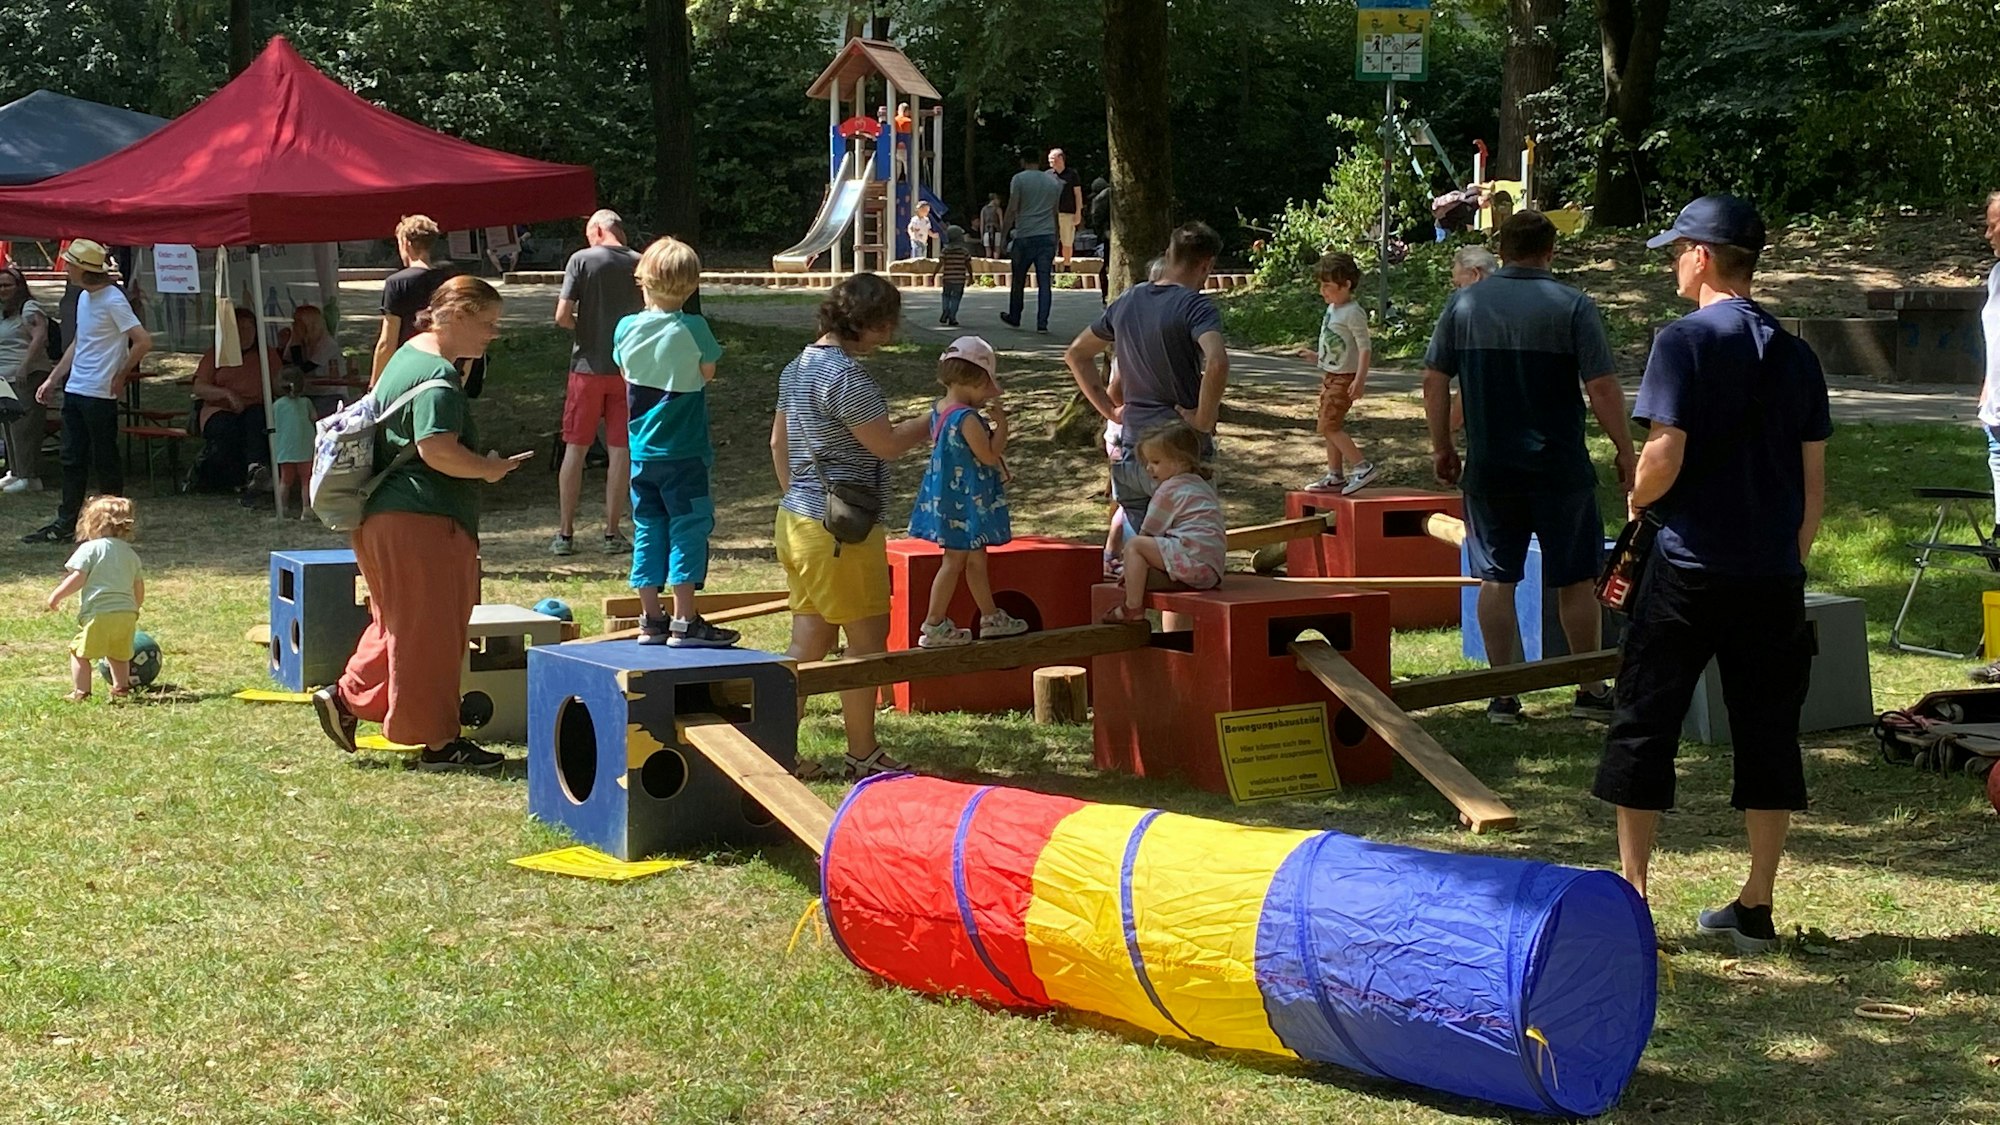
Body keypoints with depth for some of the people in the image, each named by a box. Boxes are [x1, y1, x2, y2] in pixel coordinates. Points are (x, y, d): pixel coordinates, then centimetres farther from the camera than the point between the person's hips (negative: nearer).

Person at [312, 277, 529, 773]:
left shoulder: (410, 354, 15)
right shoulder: (438, 377, -18)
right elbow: (438, 450, -28)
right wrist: (489, 469, -12)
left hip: (383, 516, 11)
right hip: (423, 521, -11)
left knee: (400, 623, 22)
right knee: (430, 632, -3)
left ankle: (345, 698, 23)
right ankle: (437, 741, 3)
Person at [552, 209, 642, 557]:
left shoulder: (582, 260, -6)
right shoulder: (641, 264, 0)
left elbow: (562, 316, -11)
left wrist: (583, 326, 8)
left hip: (588, 366, -1)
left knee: (575, 448, 7)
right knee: (620, 450, 6)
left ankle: (566, 533, 10)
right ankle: (613, 533, 8)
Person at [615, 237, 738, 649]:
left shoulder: (626, 329, -1)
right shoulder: (692, 329, -14)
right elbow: (708, 372, -2)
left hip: (641, 450, 5)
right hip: (683, 452, -5)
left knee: (648, 530, 11)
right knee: (687, 530, 1)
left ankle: (651, 619, 15)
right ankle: (684, 622, 0)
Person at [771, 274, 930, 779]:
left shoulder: (798, 366, 11)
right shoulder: (846, 374, -19)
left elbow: (778, 442, 19)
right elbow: (888, 444, -17)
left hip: (798, 520, 9)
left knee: (809, 644, 13)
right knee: (868, 639, 4)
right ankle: (862, 755, 13)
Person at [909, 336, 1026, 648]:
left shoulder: (939, 409, 5)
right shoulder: (968, 419, -23)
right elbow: (990, 455, -21)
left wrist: (990, 423, 10)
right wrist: (1001, 423, -13)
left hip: (946, 497, 9)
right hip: (967, 502, -9)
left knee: (976, 558, 19)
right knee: (955, 561, 1)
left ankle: (991, 618, 29)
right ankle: (934, 626, 7)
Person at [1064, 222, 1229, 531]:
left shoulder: (1127, 301, 10)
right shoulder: (1196, 306, -12)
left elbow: (1076, 354, 22)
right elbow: (1217, 363, -31)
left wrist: (1109, 409, 17)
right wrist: (1204, 421, -18)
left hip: (1131, 449, 6)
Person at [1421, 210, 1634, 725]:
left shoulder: (1463, 304, 2)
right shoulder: (1573, 307, -6)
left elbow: (1434, 381, 5)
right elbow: (1603, 388, -10)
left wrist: (1442, 447, 15)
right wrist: (1624, 451, 1)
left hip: (1488, 470, 2)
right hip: (1560, 468, -2)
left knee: (1496, 579, 9)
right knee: (1576, 580, 9)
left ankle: (1504, 696, 10)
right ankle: (1591, 691, 17)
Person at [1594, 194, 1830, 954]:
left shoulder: (1684, 341, -9)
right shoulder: (1795, 355, 8)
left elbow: (1664, 456, -17)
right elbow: (1814, 482, 9)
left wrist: (1637, 499, 3)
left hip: (1690, 569, -5)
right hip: (1773, 577, 5)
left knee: (1645, 726, 5)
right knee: (1767, 734, 10)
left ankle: (1631, 894, 7)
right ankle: (1756, 907, 14)